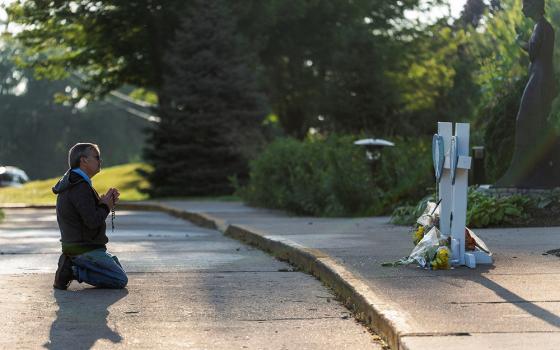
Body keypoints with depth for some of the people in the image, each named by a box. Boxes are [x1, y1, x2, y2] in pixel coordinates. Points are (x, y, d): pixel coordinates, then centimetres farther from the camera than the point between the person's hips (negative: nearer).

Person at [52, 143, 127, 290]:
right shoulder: (80, 186, -21)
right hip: (85, 249, -10)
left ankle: (70, 264, 9)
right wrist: (106, 206, -7)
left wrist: (105, 200, 1)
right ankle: (72, 271, -9)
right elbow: (93, 221, -25)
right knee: (121, 280, -6)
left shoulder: (70, 182, 12)